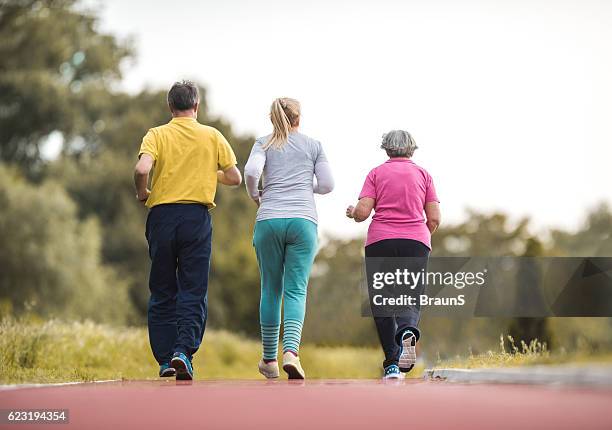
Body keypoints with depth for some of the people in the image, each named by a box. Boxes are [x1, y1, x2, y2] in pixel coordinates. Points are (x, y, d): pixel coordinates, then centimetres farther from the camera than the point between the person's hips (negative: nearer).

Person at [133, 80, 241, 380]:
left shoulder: (156, 135, 2)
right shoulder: (213, 136, 6)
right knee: (193, 291, 1)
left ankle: (165, 359, 9)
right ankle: (184, 350, -17)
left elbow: (142, 169, -15)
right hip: (197, 217, -1)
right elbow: (235, 178, 8)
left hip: (162, 215, 1)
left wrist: (141, 193, 5)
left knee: (162, 293, 10)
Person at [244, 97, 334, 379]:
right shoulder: (313, 146, 12)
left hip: (269, 221, 1)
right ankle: (291, 351, -26)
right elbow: (327, 185, 9)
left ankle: (269, 359, 14)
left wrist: (255, 195, 10)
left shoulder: (263, 144, 10)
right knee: (296, 290, -5)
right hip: (303, 220, -1)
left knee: (270, 290, 10)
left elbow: (251, 171, -8)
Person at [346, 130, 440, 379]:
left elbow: (362, 212, -3)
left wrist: (352, 213, 19)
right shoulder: (423, 174, 12)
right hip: (415, 242, 1)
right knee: (411, 298, 2)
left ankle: (392, 364, -2)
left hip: (380, 242, 0)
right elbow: (434, 219, 6)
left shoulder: (376, 173, 8)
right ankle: (408, 331, -33)